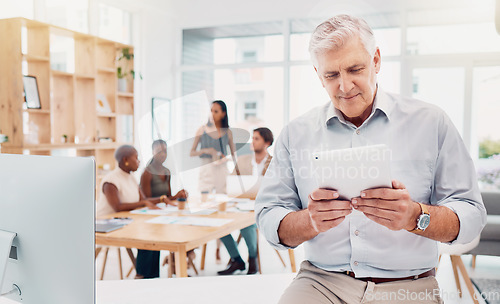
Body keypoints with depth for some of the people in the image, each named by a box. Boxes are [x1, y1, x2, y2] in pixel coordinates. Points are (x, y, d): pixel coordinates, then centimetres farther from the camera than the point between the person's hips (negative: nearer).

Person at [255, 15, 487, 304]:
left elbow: (471, 217, 2)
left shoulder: (431, 122, 5)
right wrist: (309, 221, -16)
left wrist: (416, 216, -17)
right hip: (321, 280, 0)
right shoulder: (296, 133, 7)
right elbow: (268, 218, 4)